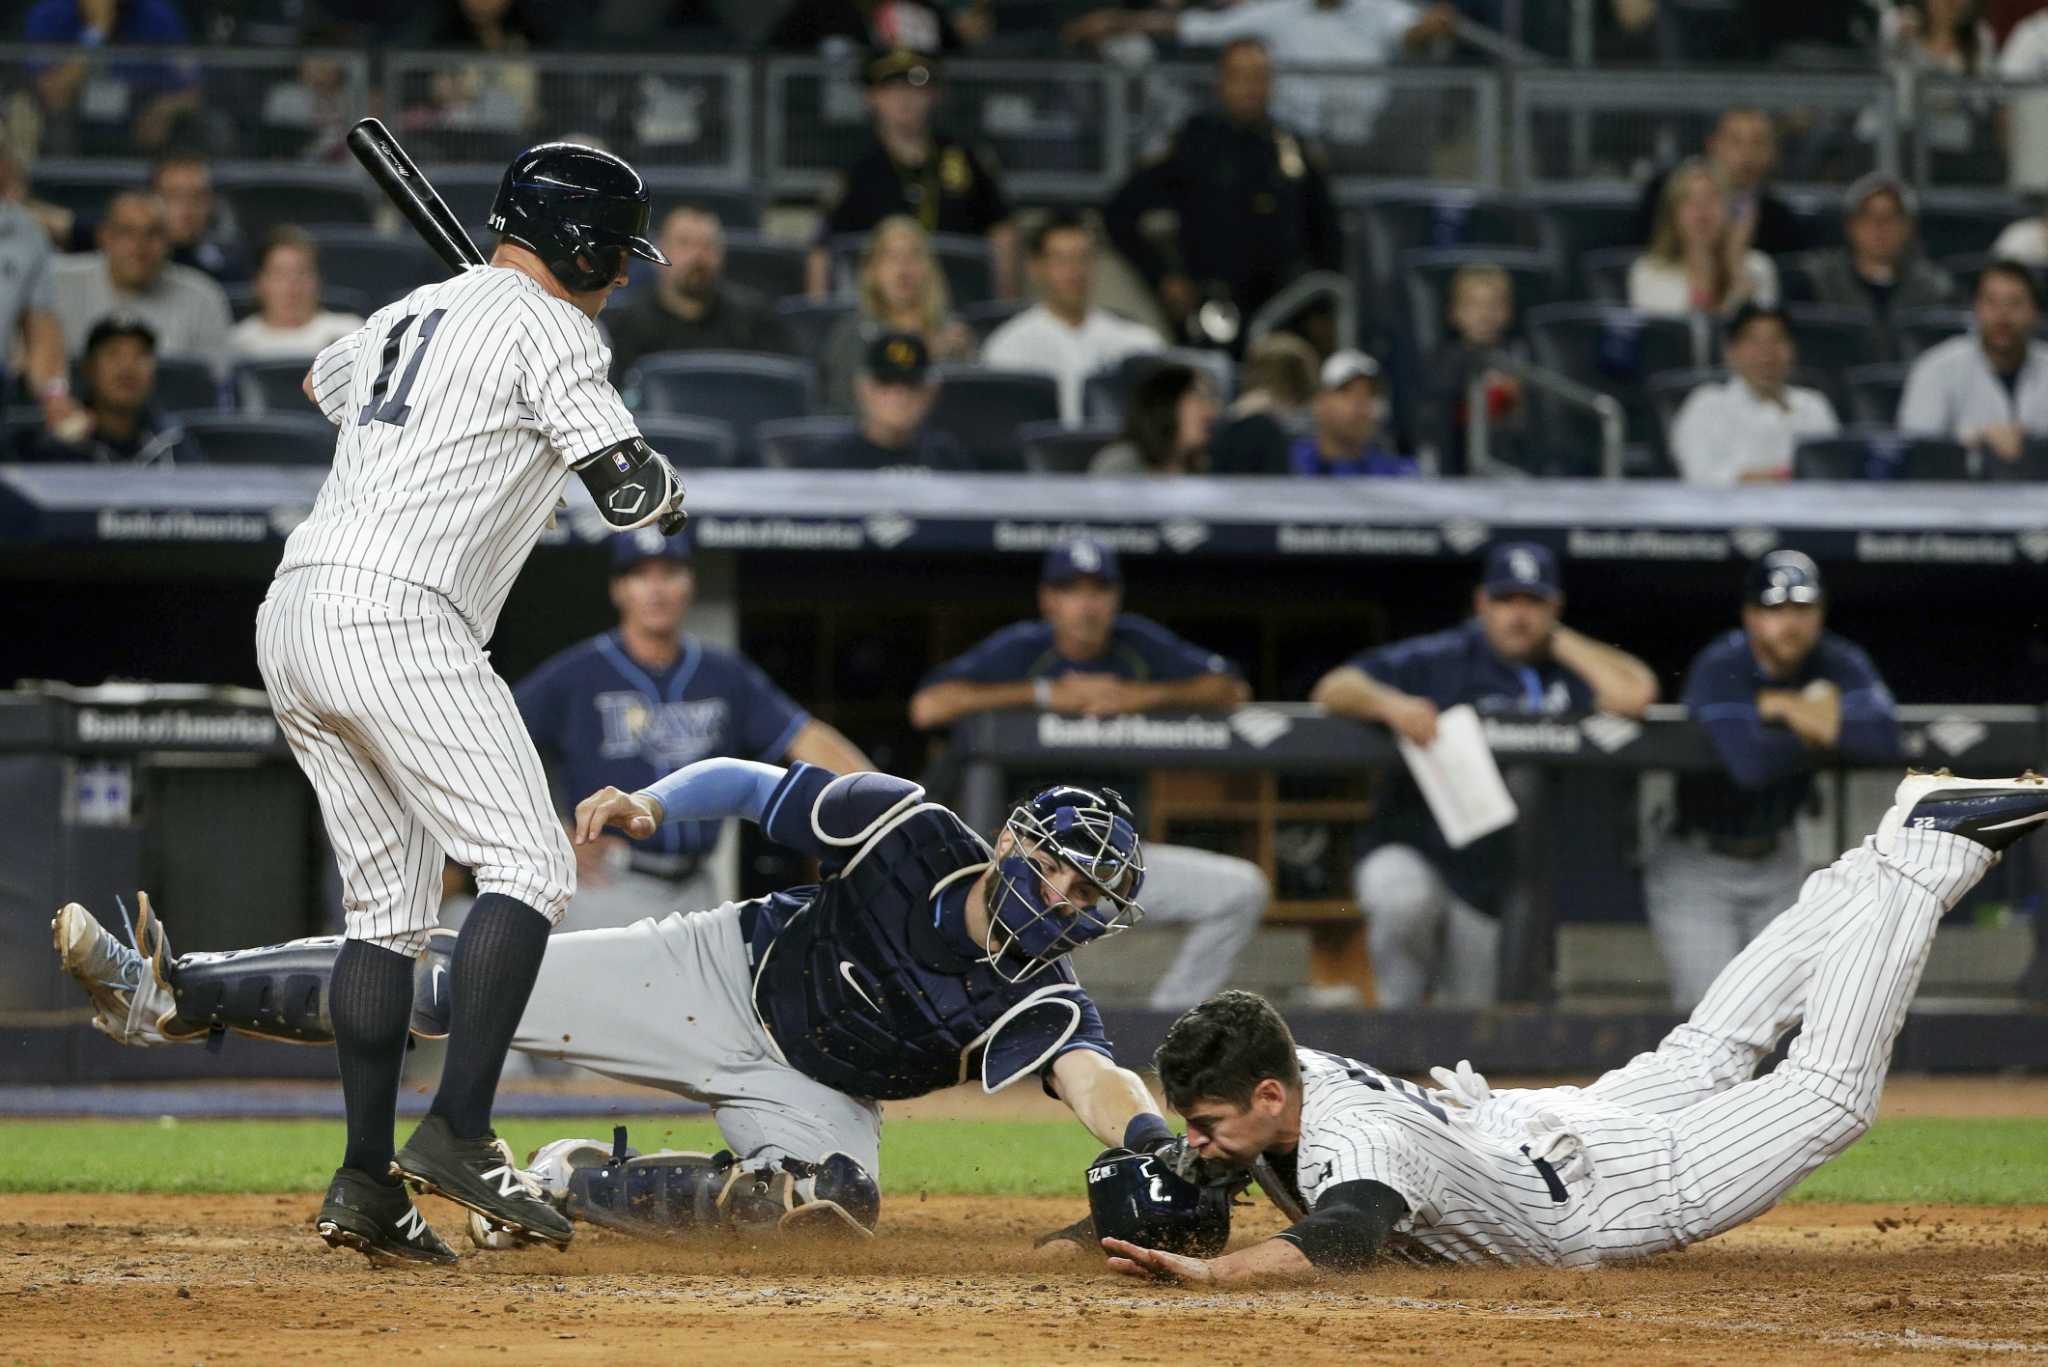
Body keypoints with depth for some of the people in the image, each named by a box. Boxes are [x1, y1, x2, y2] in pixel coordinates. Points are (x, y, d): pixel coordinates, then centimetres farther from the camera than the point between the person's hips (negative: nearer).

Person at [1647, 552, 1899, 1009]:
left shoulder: (1840, 664, -6)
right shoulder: (1719, 669, -20)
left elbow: (1883, 739, -25)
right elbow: (1749, 764, -36)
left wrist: (1783, 708, -24)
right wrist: (1824, 731, -20)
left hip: (1777, 863, 5)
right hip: (1695, 863, -5)